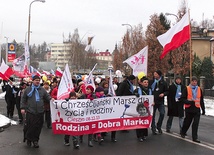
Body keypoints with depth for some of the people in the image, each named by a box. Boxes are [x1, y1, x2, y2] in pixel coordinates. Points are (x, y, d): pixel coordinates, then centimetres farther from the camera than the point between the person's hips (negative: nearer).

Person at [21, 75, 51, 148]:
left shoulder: (42, 89, 9)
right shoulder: (28, 89, 6)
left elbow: (47, 96, 11)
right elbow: (23, 99, 9)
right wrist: (22, 108, 2)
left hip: (40, 112, 2)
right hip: (30, 112, -1)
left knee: (38, 127, 4)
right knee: (29, 126, 0)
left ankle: (35, 140, 17)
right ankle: (28, 139, 21)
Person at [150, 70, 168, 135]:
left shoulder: (163, 82, 3)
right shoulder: (152, 82, 0)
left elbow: (167, 91, 9)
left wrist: (163, 94, -13)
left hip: (160, 101, 1)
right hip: (153, 101, -1)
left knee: (162, 113, -5)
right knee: (153, 115, 4)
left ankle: (159, 126, 17)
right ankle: (153, 128, 15)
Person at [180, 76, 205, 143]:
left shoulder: (199, 89, 10)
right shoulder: (187, 89, -2)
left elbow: (201, 100, 18)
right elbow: (182, 98, -5)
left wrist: (203, 109, 17)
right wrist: (189, 102, -20)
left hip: (197, 109, 2)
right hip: (189, 109, -2)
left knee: (196, 123, -4)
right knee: (187, 122, 11)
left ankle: (195, 137, 1)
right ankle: (183, 133, 35)